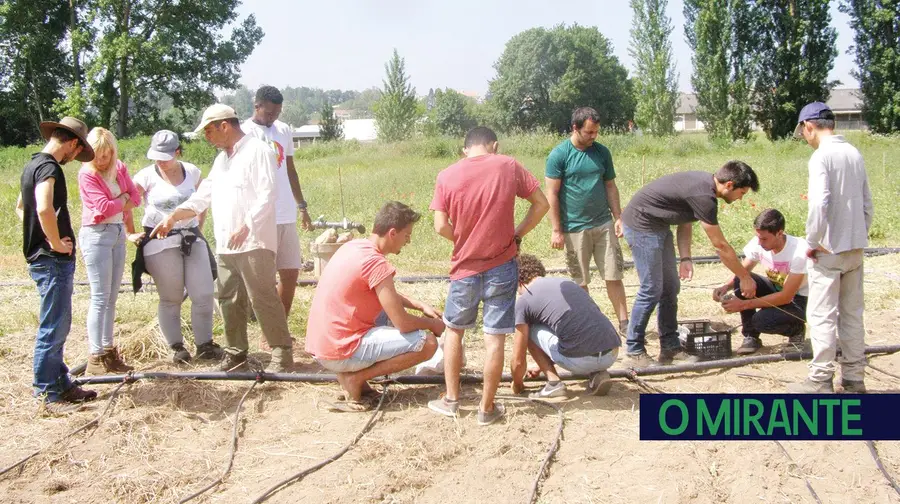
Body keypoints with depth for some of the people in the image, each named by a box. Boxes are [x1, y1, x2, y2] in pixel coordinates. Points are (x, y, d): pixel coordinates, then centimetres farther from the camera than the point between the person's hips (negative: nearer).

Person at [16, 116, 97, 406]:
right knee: (53, 328, -3)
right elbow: (44, 209, -34)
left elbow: (20, 208, 28)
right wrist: (57, 243, -20)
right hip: (53, 261, -10)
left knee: (56, 327, 16)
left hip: (41, 257, 10)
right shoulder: (49, 167, -17)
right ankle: (47, 392, 5)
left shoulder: (33, 165, 14)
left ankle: (62, 384, 24)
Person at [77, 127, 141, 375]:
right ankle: (95, 358, -3)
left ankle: (109, 351, 16)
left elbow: (135, 197, 5)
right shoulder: (87, 174, -10)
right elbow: (104, 207, -17)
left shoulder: (119, 168, 9)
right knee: (100, 298, -7)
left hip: (118, 234, 7)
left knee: (112, 297, 9)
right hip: (97, 235, -7)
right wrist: (124, 198, 0)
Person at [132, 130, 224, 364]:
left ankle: (205, 345, 11)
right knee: (171, 298, 3)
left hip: (192, 238, 3)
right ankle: (177, 348, 15)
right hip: (160, 243, -3)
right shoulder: (146, 177, -5)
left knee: (204, 294, -1)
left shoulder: (192, 172, 5)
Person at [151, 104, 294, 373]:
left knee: (263, 299, -7)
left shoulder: (257, 151, -7)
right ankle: (236, 355, 20)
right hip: (225, 246, 9)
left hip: (254, 242, -9)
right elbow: (202, 197, 21)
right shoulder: (221, 160, 21)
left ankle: (282, 353, 2)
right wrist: (173, 217, 9)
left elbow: (266, 196, -16)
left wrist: (247, 227, -26)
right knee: (229, 301, 11)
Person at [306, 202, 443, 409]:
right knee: (427, 343, -10)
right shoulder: (375, 262, -19)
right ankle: (355, 378, -5)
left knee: (392, 308, 26)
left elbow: (388, 295, 24)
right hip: (339, 352, -9)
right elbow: (403, 323, -17)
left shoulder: (354, 246, 9)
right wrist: (432, 325, 2)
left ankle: (351, 372, 13)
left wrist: (421, 306, 13)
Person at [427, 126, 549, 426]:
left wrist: (465, 241, 9)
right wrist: (517, 235, 7)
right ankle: (487, 408, 11)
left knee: (453, 330, 20)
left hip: (465, 268, 1)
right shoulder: (509, 167, -3)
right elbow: (542, 204, 0)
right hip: (502, 266, -1)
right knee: (495, 338, 5)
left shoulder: (447, 176, -4)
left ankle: (451, 399, 24)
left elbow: (441, 227, -8)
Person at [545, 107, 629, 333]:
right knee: (580, 282, 7)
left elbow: (610, 186, 12)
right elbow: (552, 195, -8)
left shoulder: (602, 152, 6)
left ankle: (624, 322, 10)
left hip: (604, 224, 3)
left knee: (614, 276, 3)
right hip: (575, 228, -3)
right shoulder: (558, 155, -7)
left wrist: (618, 217, 4)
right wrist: (556, 231, -10)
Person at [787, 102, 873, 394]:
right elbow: (867, 204, 13)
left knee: (822, 315, -1)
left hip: (830, 249, -7)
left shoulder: (821, 156, -13)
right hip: (856, 248, 7)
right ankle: (854, 378, 19)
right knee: (852, 313, 13)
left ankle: (821, 380, 2)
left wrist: (812, 243, -14)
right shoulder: (855, 154, 9)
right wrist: (860, 235, 20)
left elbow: (819, 203, -24)